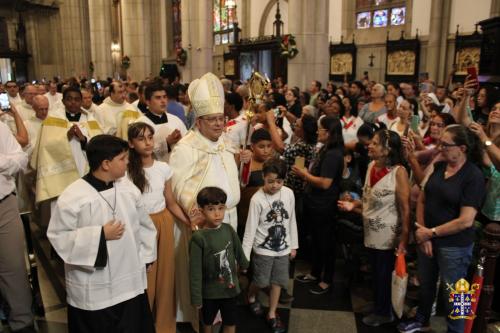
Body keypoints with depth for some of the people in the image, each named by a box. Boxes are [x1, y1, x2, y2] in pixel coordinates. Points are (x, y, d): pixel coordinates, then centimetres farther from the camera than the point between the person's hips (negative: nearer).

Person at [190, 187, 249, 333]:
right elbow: (195, 271, -18)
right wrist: (196, 297, -15)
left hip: (230, 288, 3)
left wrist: (244, 264, 27)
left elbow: (238, 250, 11)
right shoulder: (198, 238, -23)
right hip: (209, 291, -3)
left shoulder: (228, 229, -8)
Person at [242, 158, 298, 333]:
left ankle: (272, 314, 29)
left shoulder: (289, 194, -7)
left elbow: (292, 221, 4)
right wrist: (244, 255, -14)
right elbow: (250, 228, -14)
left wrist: (293, 245, 9)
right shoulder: (257, 199, -18)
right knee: (260, 281, 8)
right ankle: (251, 297, 41)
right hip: (263, 249, -3)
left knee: (278, 282, 11)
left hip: (283, 248, 3)